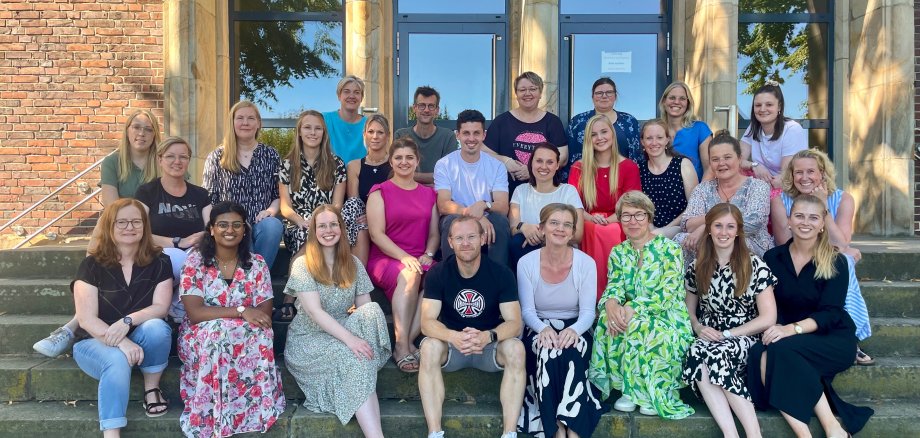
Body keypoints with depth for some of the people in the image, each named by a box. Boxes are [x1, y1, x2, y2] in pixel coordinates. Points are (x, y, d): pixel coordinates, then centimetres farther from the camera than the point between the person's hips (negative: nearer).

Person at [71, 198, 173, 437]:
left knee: (157, 327, -32)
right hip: (96, 342, -2)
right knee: (118, 361, -35)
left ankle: (152, 389, -8)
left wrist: (127, 321, -30)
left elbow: (161, 307, -11)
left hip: (141, 340, 2)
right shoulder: (92, 264, -8)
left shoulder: (159, 262, -4)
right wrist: (122, 343, -30)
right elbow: (86, 318, -15)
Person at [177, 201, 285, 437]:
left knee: (259, 336, -34)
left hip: (248, 337, 1)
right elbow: (194, 313, -16)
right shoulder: (195, 261, -4)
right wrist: (241, 311, -26)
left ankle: (256, 409, -21)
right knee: (218, 333, -37)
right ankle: (216, 419, -23)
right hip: (202, 336, -1)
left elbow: (265, 313, -4)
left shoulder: (256, 264, 2)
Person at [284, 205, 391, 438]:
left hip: (341, 331, 4)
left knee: (373, 310, -27)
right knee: (354, 357, -34)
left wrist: (366, 332, -22)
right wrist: (350, 339, -31)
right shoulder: (303, 264, -8)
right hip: (309, 339, -4)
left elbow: (366, 308, 1)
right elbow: (315, 312, -19)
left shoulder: (353, 264, 6)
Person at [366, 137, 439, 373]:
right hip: (385, 258, -3)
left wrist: (428, 255, -6)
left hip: (420, 261, 3)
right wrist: (404, 257, -17)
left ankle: (408, 341, -27)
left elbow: (434, 233, 16)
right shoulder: (380, 192, 6)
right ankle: (402, 346, -33)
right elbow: (377, 234, -5)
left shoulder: (429, 194, 19)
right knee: (409, 275, -37)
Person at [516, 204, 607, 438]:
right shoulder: (526, 263, -5)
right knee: (548, 353, -34)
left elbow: (588, 311, -9)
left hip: (574, 330, 0)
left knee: (570, 353, -34)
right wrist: (543, 329, -28)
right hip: (540, 330, 0)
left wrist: (574, 330, -31)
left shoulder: (585, 263, -6)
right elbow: (527, 311, -6)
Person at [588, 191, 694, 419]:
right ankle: (628, 390, -15)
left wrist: (632, 310, -32)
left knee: (639, 326, -36)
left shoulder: (669, 249, -9)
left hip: (668, 319, -4)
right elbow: (614, 287, -3)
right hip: (632, 318, 5)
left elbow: (666, 294, -19)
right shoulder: (618, 252, 8)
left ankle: (654, 395, -14)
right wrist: (611, 304, -28)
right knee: (608, 320, -26)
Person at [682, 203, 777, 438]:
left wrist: (726, 334, -10)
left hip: (745, 340, -2)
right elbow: (688, 310, 16)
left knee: (714, 355, -36)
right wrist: (698, 328, -6)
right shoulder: (697, 267, 9)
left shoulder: (755, 266, -1)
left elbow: (768, 318, -5)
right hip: (710, 340, 3)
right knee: (695, 355, -34)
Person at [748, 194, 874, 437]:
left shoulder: (835, 262, -2)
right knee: (757, 354, -32)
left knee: (782, 349, -34)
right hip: (785, 335, 3)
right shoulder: (772, 258, 6)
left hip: (833, 340, -2)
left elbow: (830, 313, -12)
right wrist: (774, 329, -20)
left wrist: (793, 329, -29)